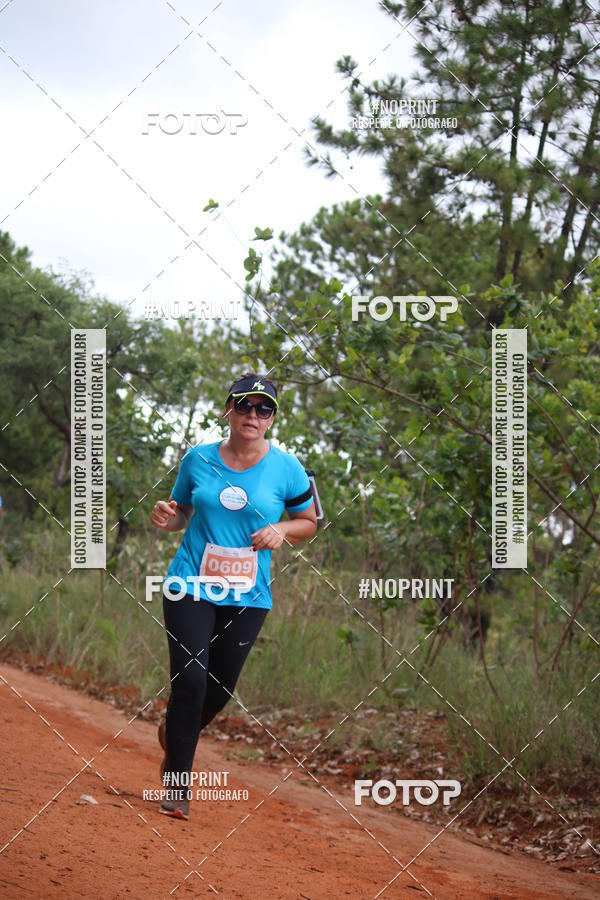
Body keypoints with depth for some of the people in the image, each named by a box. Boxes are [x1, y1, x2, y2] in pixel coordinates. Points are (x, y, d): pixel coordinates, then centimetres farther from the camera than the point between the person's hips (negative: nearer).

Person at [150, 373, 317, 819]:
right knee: (190, 681, -12)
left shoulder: (287, 468, -2)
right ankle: (178, 783, 2)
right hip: (190, 587, -1)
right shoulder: (198, 459, 1)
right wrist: (166, 517, -9)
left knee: (220, 690, 6)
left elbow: (309, 522, 11)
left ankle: (175, 734, 40)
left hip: (248, 596, 1)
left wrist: (281, 530, -10)